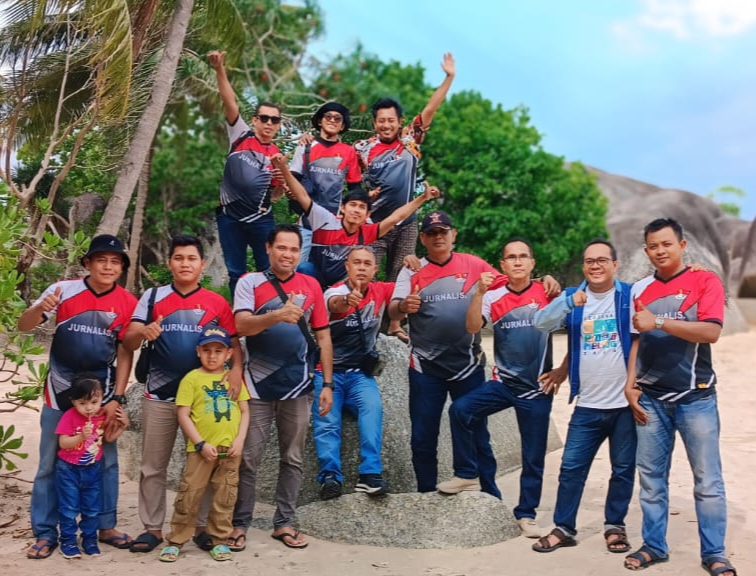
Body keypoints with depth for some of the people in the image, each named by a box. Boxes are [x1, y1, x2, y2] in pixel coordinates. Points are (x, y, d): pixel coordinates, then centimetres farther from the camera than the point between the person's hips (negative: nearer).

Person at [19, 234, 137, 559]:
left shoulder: (127, 303, -5)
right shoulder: (63, 290, -9)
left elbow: (125, 353, -2)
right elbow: (23, 327, -8)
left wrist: (117, 398, -7)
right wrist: (40, 309, -30)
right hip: (60, 392, -1)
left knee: (106, 462, 7)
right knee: (50, 464, 5)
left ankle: (106, 526, 20)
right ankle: (45, 533, 15)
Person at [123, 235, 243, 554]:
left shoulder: (217, 303, 3)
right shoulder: (152, 297, 3)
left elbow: (234, 343, 3)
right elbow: (128, 342, -1)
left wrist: (236, 368, -17)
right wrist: (143, 331, -24)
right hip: (159, 396, 1)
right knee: (153, 466, 7)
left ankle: (203, 525, 19)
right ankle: (152, 527, 18)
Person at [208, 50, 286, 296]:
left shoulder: (278, 155, 6)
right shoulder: (241, 136, 2)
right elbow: (230, 102, -10)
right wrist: (220, 70, -22)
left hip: (261, 219, 1)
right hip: (230, 216, -1)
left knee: (270, 270, 2)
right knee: (236, 273, 7)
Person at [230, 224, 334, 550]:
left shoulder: (310, 285, 5)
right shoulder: (250, 282, -2)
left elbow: (323, 337, 7)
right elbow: (241, 325, -18)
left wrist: (328, 383, 3)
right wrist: (278, 315, -35)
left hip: (298, 386, 3)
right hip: (258, 385, -2)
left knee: (293, 458, 9)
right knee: (249, 459, 3)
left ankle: (284, 523, 20)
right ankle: (239, 523, 15)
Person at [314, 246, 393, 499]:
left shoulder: (381, 291, 5)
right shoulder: (335, 292, -9)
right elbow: (334, 304, -33)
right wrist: (347, 300, -58)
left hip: (360, 373, 2)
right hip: (329, 372, -2)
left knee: (372, 408, -27)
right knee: (326, 421, -25)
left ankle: (370, 474, -33)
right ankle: (331, 476, -25)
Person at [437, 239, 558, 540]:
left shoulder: (546, 293, -3)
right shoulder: (494, 297, -1)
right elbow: (472, 327, -15)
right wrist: (479, 292, -26)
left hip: (537, 387, -1)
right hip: (503, 382, 1)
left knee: (533, 456, 6)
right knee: (460, 409, -21)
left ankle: (526, 513, 23)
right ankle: (468, 475, -5)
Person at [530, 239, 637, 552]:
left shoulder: (631, 295, -2)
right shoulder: (572, 296, 3)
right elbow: (540, 322, -11)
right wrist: (569, 302, -27)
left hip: (625, 403, -1)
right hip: (587, 405, 2)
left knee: (623, 469, 10)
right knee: (571, 468, 3)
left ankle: (615, 526, 25)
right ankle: (563, 528, 16)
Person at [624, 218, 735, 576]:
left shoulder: (705, 281, -3)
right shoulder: (640, 289, 9)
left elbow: (711, 332, -16)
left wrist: (658, 322, -20)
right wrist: (630, 385, 4)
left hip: (695, 397, -3)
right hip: (651, 398, 4)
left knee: (708, 480, 2)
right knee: (651, 477, 8)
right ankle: (654, 546, 19)